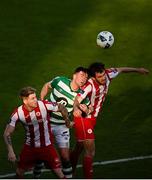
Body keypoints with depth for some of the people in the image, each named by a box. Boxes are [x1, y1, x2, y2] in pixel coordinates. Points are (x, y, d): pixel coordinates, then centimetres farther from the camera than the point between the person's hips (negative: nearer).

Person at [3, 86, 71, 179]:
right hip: (30, 147, 2)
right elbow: (7, 133, -9)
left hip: (47, 146, -2)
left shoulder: (44, 105, -21)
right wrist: (10, 151, -17)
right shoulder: (18, 113, -17)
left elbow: (62, 108, -4)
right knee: (19, 172, 9)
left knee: (60, 174, -7)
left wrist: (68, 122, 6)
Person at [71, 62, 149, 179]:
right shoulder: (90, 86, -31)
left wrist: (137, 70, 25)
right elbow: (77, 99, -45)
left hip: (92, 118, 8)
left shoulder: (108, 75, -11)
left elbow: (119, 70, 10)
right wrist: (76, 108, -69)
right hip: (83, 119, -8)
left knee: (79, 149, 21)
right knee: (90, 151, -11)